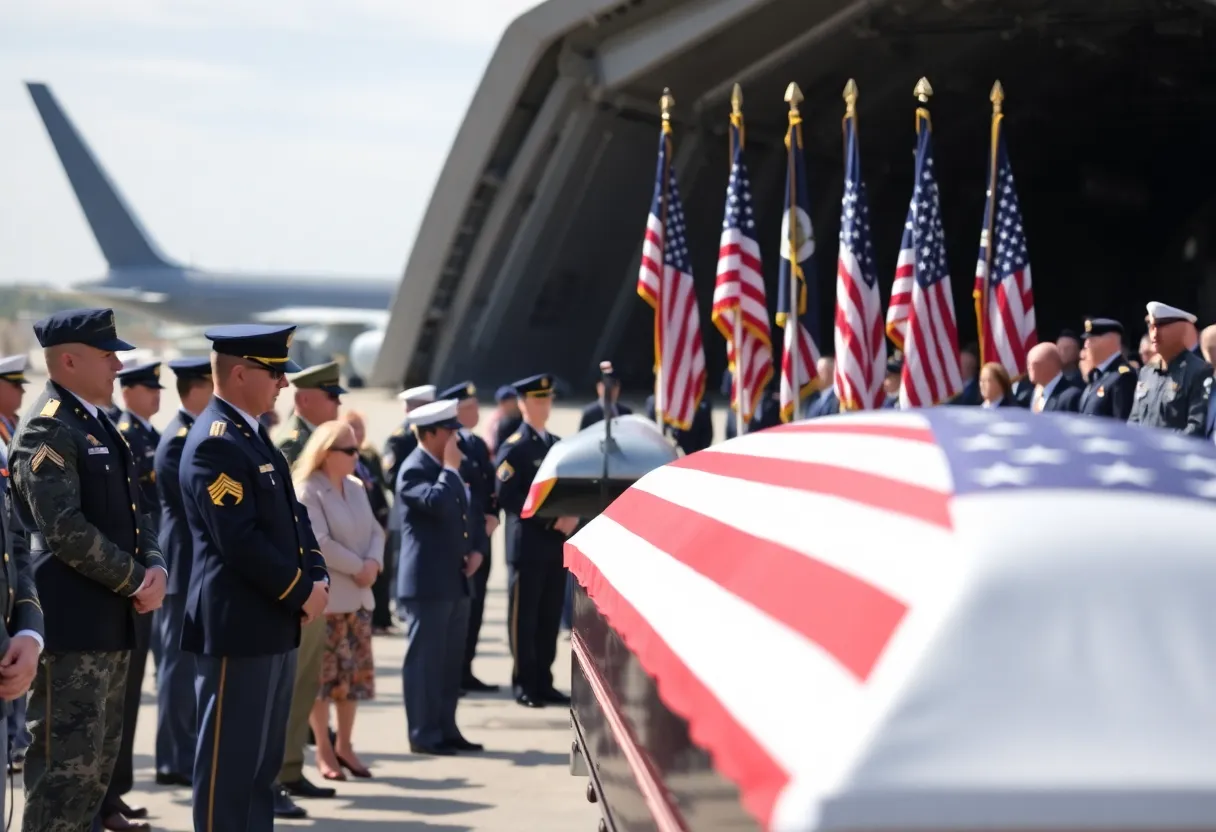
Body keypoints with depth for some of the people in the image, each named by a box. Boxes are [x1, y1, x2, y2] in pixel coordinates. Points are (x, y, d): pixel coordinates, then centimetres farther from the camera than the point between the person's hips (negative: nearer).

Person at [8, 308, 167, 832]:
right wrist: (137, 580, -14)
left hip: (110, 620, 10)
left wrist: (155, 566, 0)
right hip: (71, 622, -10)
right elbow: (65, 529, -21)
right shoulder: (47, 429, -13)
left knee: (98, 763, 14)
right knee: (67, 764, -8)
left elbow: (130, 512, 20)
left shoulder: (100, 426, 17)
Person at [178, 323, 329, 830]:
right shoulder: (215, 443, -17)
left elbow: (292, 517, 18)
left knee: (263, 759, 15)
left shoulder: (254, 436, 14)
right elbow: (242, 542, -23)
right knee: (229, 762, -4)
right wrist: (302, 593, -14)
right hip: (237, 629, -10)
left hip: (274, 625, 10)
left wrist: (317, 577, 1)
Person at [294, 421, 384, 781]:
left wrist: (373, 563, -10)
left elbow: (375, 531, 9)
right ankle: (323, 750, 7)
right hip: (324, 597, -7)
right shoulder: (307, 492, -12)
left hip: (358, 596, 7)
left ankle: (345, 745, 18)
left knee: (355, 672, 9)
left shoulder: (356, 487, 11)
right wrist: (358, 568, -16)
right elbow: (319, 544, -20)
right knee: (323, 674, -1)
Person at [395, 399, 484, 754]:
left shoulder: (446, 469, 16)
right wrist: (451, 468, -16)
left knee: (450, 661, 12)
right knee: (424, 659, -4)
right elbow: (438, 504, -28)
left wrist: (475, 549, 8)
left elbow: (466, 512, 23)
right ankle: (424, 734, 0)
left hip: (455, 581, 9)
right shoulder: (414, 469, -11)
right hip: (427, 583, -9)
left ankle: (446, 729, 19)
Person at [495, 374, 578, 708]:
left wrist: (572, 516, -2)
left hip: (557, 543, 6)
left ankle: (543, 681, 15)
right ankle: (524, 684, 5)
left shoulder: (557, 445, 17)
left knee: (550, 616, 8)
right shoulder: (513, 448, -5)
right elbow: (506, 497, -14)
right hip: (528, 544, -6)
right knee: (524, 617, -1)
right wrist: (551, 519, -18)